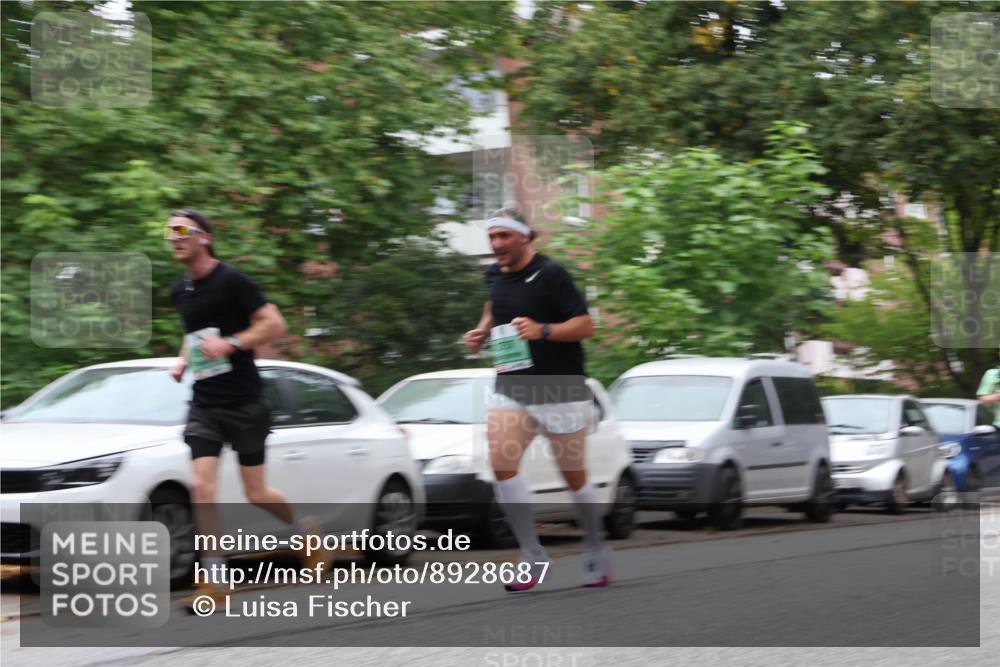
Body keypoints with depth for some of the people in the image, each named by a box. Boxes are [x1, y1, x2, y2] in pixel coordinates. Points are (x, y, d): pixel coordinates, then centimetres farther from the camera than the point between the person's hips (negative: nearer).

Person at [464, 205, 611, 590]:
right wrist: (482, 332, 10)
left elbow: (586, 325, -14)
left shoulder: (550, 275, -12)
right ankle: (533, 559, -10)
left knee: (575, 478, 5)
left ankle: (597, 558, 26)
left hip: (561, 391, -5)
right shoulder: (495, 275, 8)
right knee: (501, 464, -16)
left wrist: (542, 330, -28)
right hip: (511, 389, 5)